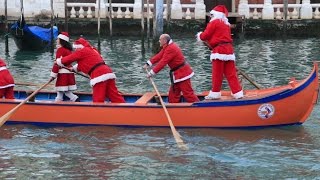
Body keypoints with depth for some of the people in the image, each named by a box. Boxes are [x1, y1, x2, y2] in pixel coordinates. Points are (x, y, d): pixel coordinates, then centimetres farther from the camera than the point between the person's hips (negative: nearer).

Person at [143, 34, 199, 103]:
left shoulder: (171, 49, -23)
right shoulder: (167, 47, 11)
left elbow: (163, 62, -25)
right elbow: (159, 56, 10)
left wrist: (152, 72, -22)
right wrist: (148, 64, 1)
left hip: (182, 73, -11)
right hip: (177, 74, 11)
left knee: (188, 93, -8)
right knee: (173, 92, 14)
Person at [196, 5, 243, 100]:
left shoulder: (214, 22, -3)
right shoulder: (226, 24, 22)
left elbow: (205, 36, -4)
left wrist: (199, 36, 16)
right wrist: (209, 42, 23)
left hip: (219, 50, -7)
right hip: (229, 49, 7)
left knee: (217, 74, -1)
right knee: (231, 73, 6)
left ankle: (215, 93, 3)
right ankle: (237, 92, 3)